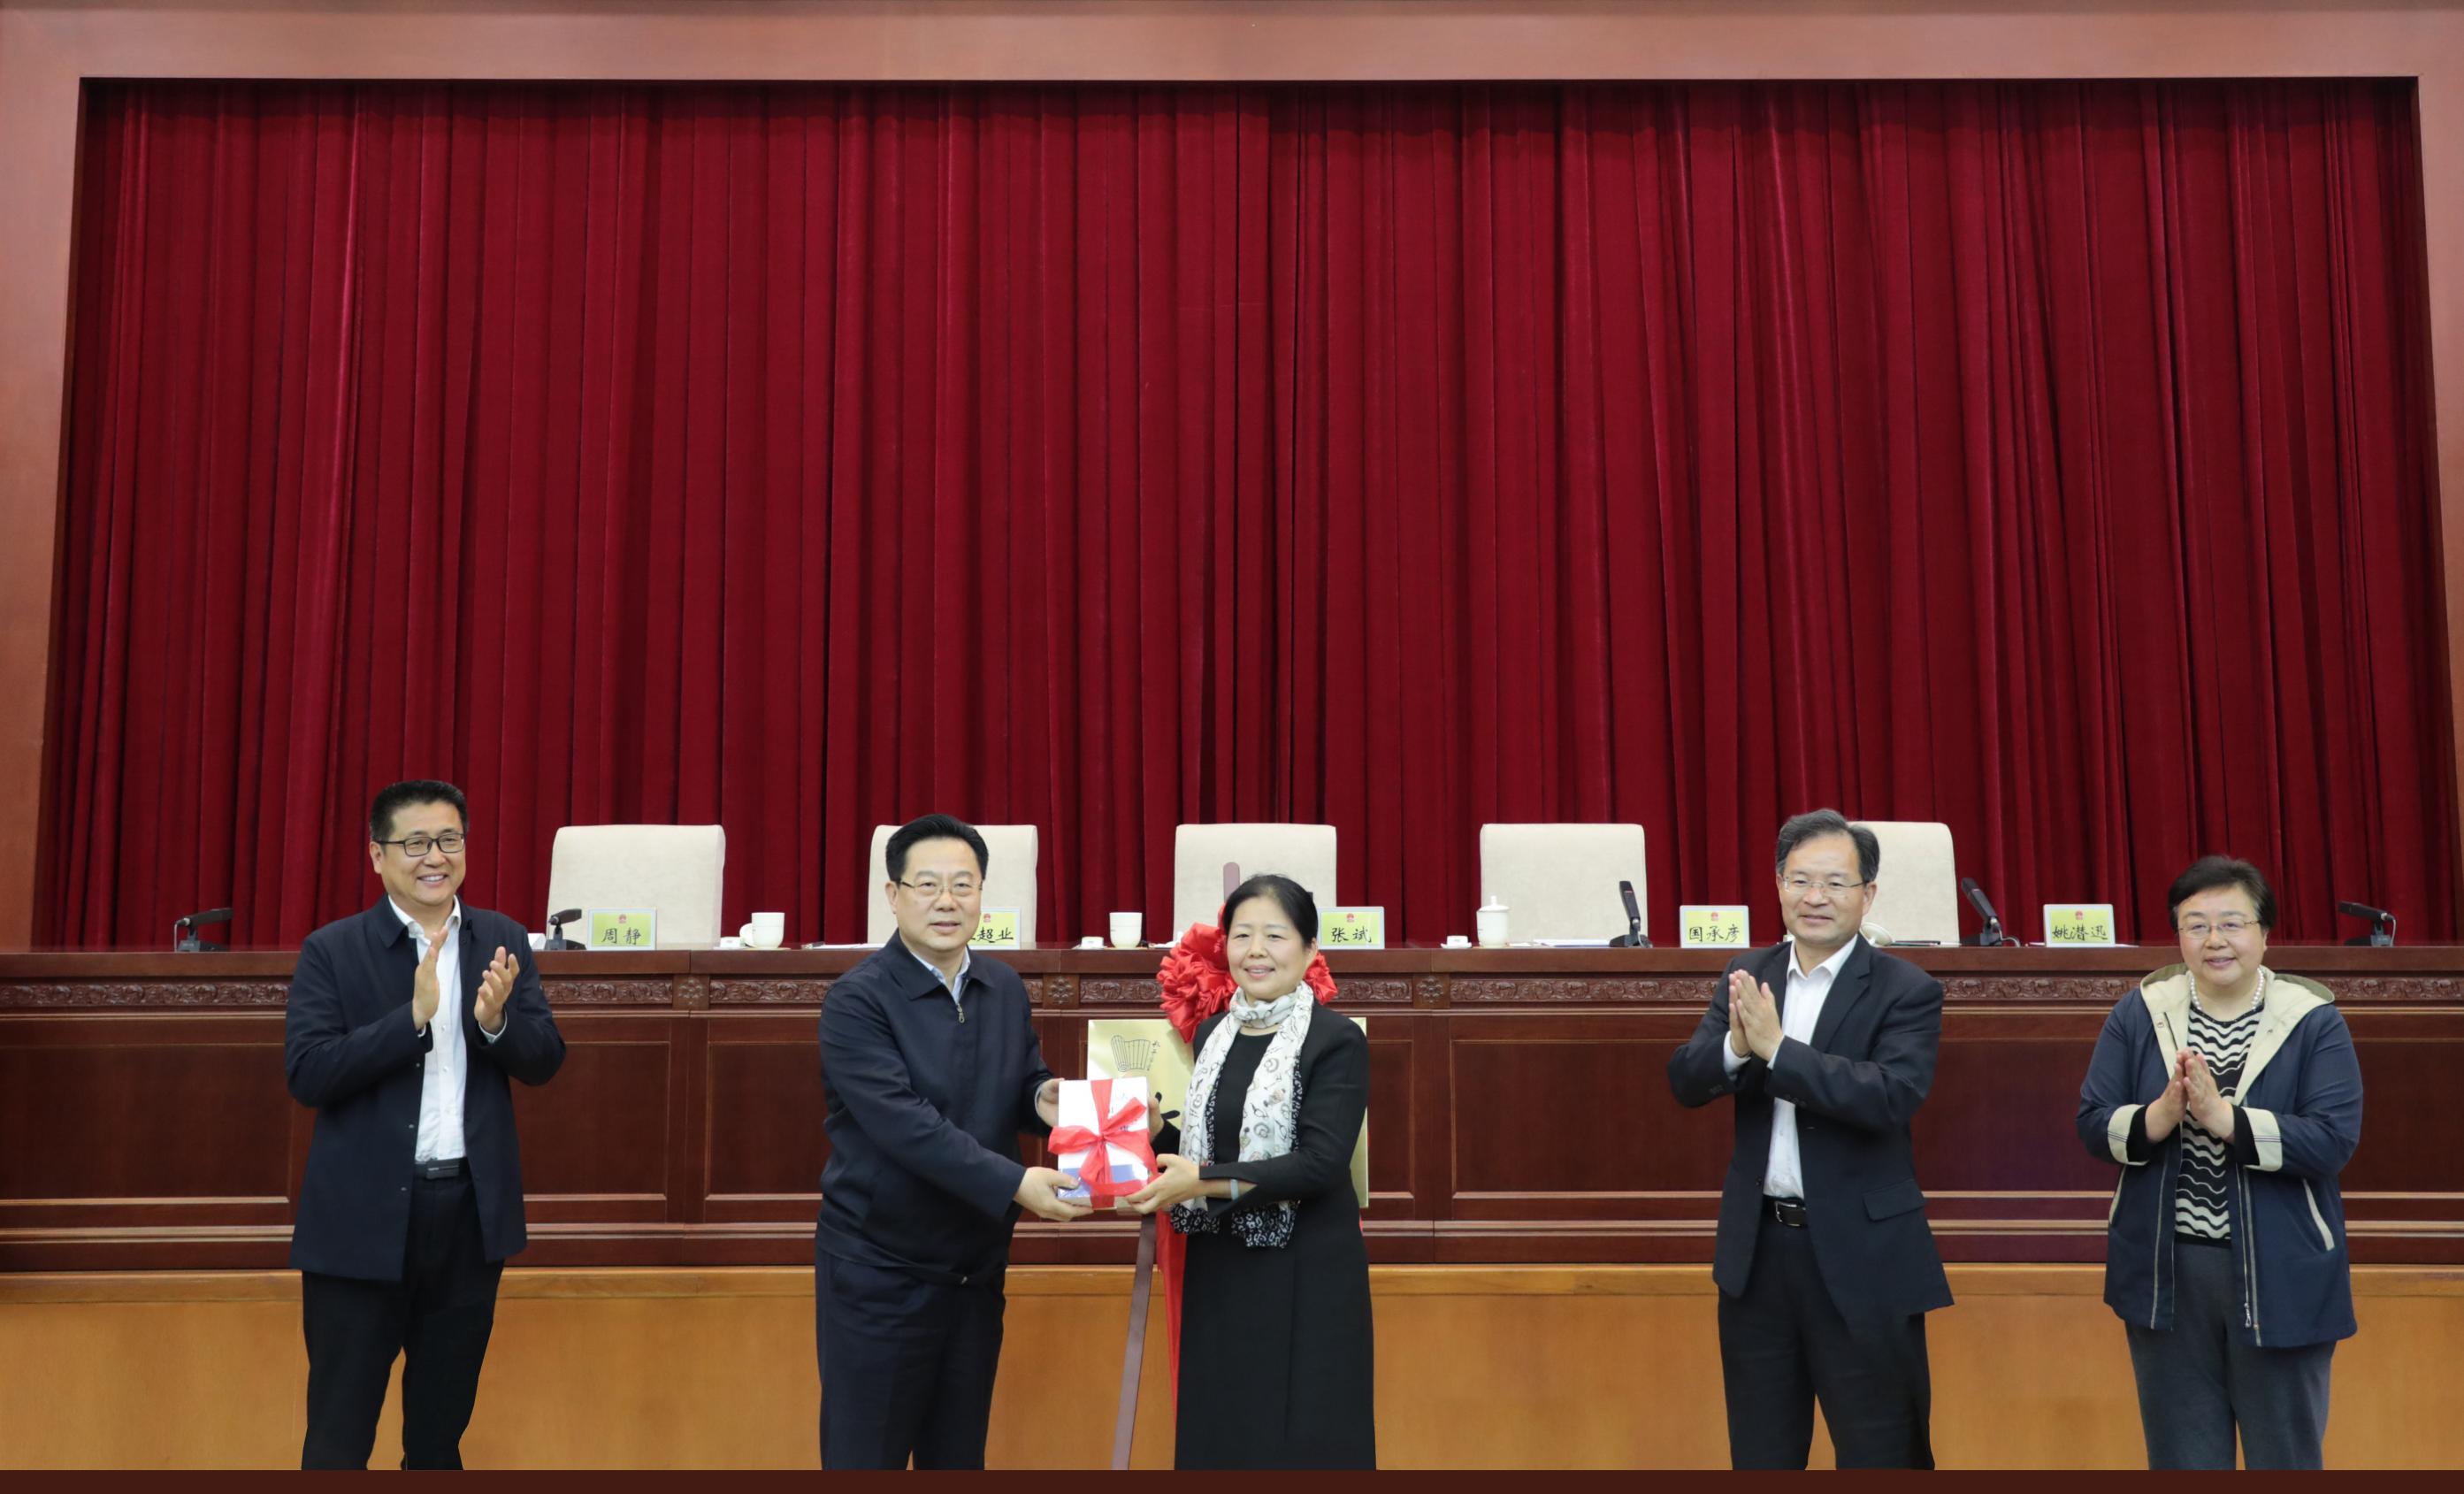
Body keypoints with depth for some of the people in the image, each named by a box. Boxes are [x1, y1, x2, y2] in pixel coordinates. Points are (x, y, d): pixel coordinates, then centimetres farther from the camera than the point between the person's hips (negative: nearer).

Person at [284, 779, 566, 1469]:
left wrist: (495, 1020, -21)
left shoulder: (503, 942, 4)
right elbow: (306, 1074, -15)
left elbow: (545, 1059, 0)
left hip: (472, 1210, 3)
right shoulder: (331, 950, -5)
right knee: (340, 1423, 6)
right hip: (364, 1215, -3)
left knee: (443, 1420, 17)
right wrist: (413, 1016, -25)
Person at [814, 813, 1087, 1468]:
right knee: (866, 1456, 6)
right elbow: (905, 1123, -25)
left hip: (976, 1268, 6)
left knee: (959, 1458, 17)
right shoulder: (856, 1001, -16)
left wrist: (1043, 1100, -12)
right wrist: (1013, 1183, -31)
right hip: (879, 1273, -6)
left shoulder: (1006, 988, 4)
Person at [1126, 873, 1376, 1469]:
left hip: (1306, 1276, -6)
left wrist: (1202, 1181, -24)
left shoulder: (1337, 1042, -11)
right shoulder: (1211, 1032, 8)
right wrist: (1153, 1136, -2)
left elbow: (1320, 1164, -19)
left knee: (1299, 1436, 3)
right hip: (1218, 1269, 6)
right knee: (1217, 1432, 12)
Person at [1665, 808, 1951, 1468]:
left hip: (1860, 1255, -4)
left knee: (1881, 1453, 6)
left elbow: (1893, 1096, -24)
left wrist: (1775, 1047, -27)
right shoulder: (1746, 975, 5)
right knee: (1759, 1451, 17)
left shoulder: (1907, 991, -9)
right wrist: (1736, 1046, -24)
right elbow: (1685, 1081, -3)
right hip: (1757, 1246, 5)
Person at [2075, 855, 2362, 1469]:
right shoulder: (2139, 1014, 2)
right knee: (2181, 1458, 13)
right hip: (2167, 1273, 2)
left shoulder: (2314, 1020, -5)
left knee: (2285, 1454, 12)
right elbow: (2093, 1127, -3)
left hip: (2280, 1275, -2)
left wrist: (2222, 1115, -25)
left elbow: (2334, 1141, -15)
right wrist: (2163, 1115, -21)